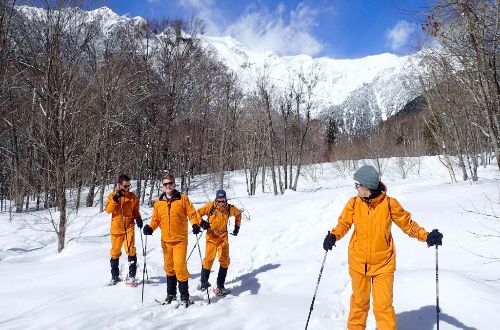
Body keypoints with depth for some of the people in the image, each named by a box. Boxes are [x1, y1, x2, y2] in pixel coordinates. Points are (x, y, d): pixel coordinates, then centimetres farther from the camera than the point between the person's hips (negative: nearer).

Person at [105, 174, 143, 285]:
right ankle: (115, 276, 25)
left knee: (131, 250, -11)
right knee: (115, 251, 10)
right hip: (116, 228, 1)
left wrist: (138, 218, -6)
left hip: (129, 227, -1)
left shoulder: (132, 196, 4)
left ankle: (131, 275, -2)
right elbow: (108, 210, -8)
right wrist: (115, 199, -20)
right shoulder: (112, 196, 2)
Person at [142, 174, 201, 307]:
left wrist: (195, 224, -19)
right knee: (169, 267, 13)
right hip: (166, 240, 4)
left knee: (180, 266, -11)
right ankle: (171, 293, 30)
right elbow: (156, 219, 12)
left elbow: (191, 213, -3)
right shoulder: (158, 202, 8)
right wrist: (150, 227, -6)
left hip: (180, 239, -4)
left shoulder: (182, 198, -1)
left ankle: (184, 295, 3)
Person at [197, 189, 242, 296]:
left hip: (223, 237, 2)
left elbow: (238, 214, 18)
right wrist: (202, 222, -16)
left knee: (224, 261, -4)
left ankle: (220, 286, 4)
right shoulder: (210, 206, -10)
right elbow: (198, 213, 0)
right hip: (212, 236, -2)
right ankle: (203, 282, 13)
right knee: (209, 259, -10)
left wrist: (237, 227, 15)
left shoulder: (230, 208, -3)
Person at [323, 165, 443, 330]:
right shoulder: (354, 203, -8)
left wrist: (426, 236, -15)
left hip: (383, 264, -2)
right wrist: (333, 236, -17)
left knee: (383, 305, -4)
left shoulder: (389, 203, -12)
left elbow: (407, 224, -1)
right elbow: (344, 224, 3)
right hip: (358, 262, 2)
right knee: (359, 301, 17)